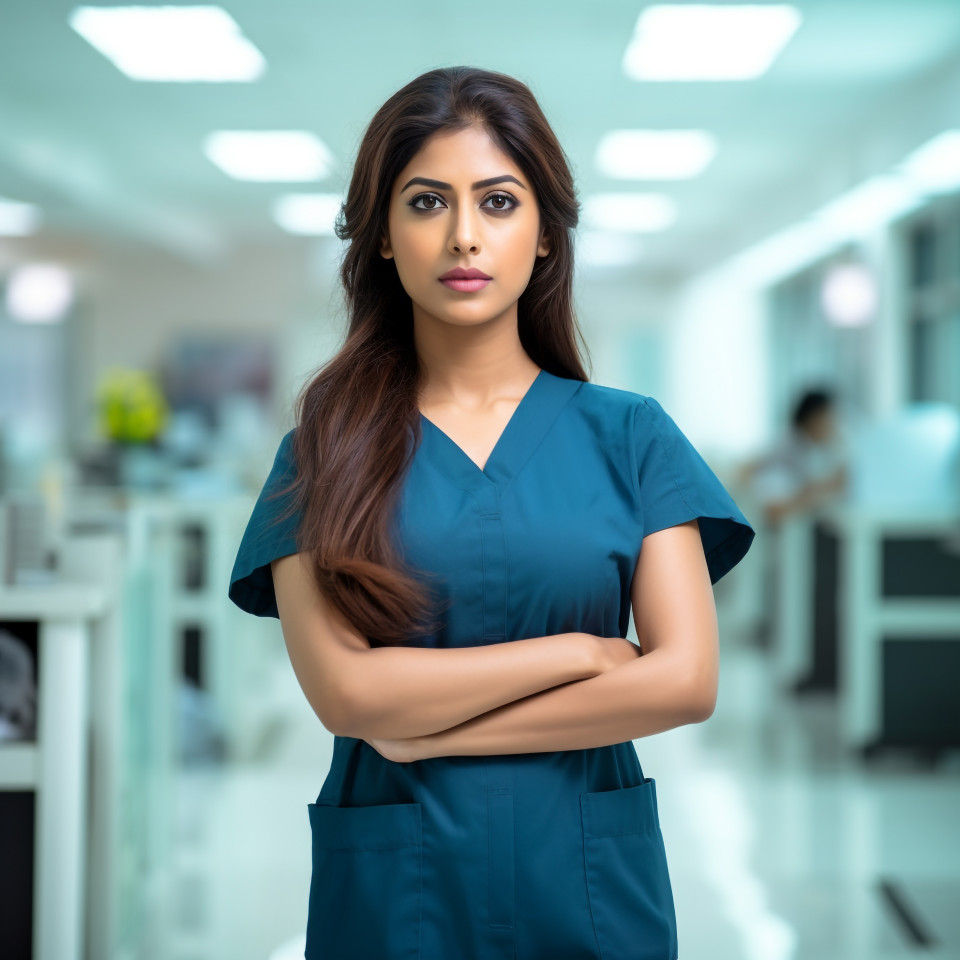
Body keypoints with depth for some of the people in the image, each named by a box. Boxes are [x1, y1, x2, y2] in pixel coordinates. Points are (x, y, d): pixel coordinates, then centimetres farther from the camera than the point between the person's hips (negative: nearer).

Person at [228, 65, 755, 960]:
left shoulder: (628, 434, 1)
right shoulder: (324, 450, 0)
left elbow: (685, 679, -8)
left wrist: (436, 732, -10)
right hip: (392, 887, 0)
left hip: (591, 882, 1)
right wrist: (579, 651, -10)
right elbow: (344, 691, -12)